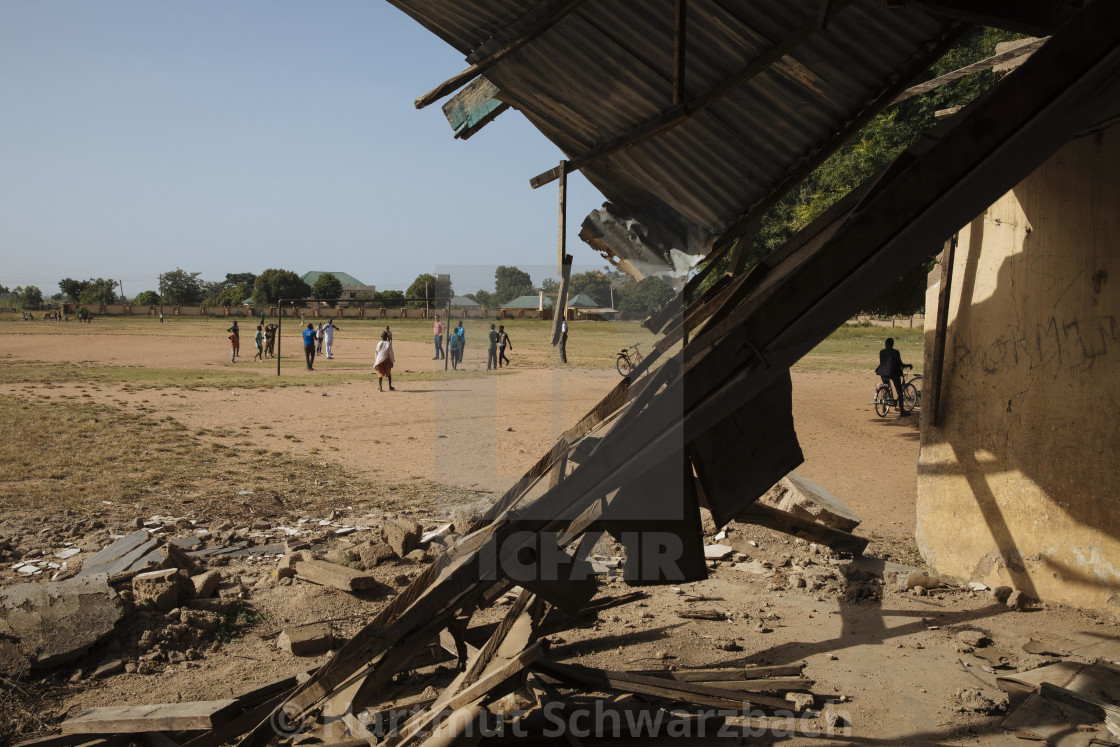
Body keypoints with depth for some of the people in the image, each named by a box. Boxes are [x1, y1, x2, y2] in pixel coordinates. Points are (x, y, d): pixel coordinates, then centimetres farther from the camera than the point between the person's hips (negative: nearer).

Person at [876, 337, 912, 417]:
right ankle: (902, 411, 0)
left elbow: (881, 363, 9)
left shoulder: (881, 352, 1)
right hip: (894, 373, -4)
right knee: (899, 392, 3)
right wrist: (908, 365, 8)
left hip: (883, 373, 4)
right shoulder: (896, 352, -10)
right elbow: (900, 364, -8)